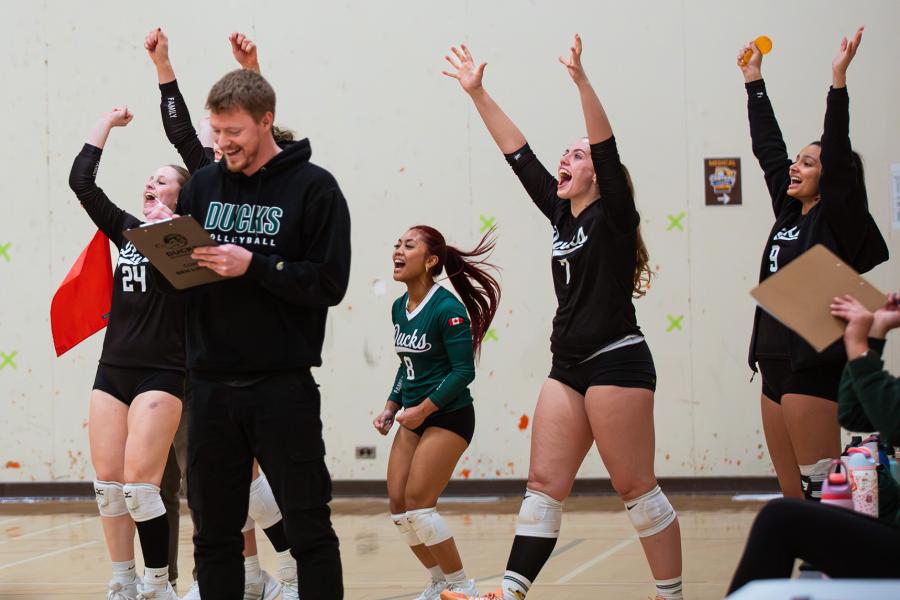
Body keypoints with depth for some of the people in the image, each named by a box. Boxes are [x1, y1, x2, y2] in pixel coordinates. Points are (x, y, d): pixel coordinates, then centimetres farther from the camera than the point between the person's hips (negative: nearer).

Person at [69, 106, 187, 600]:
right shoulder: (126, 229, 13)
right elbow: (80, 180, 9)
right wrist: (108, 122, 13)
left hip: (163, 373, -5)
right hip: (113, 369, 6)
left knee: (139, 481, -14)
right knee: (107, 484, 2)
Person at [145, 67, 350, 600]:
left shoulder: (314, 188, -3)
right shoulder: (204, 186, 11)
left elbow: (329, 283, -11)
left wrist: (254, 266, -19)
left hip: (283, 388, -4)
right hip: (211, 385, 5)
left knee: (309, 529, 0)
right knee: (214, 531, 10)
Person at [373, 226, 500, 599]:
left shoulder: (447, 309, -17)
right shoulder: (399, 308, 7)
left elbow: (464, 371, -20)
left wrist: (424, 409, -21)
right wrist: (391, 407, 9)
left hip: (448, 417, -8)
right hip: (414, 418, 8)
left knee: (417, 504, -13)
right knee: (398, 505, 2)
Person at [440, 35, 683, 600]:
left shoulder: (612, 214, -5)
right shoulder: (561, 213, 14)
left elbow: (607, 148, -19)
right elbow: (518, 153, 14)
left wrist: (581, 80, -29)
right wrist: (477, 92, 11)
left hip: (617, 361, -8)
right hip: (568, 367, 8)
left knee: (637, 488, -5)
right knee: (544, 484, 3)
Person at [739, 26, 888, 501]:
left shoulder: (837, 220, -5)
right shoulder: (789, 212, 15)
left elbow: (837, 153, -15)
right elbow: (767, 148, 20)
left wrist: (838, 79, -19)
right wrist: (754, 80, 24)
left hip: (814, 368, -8)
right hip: (776, 365, 8)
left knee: (819, 491, -9)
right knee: (792, 495, 9)